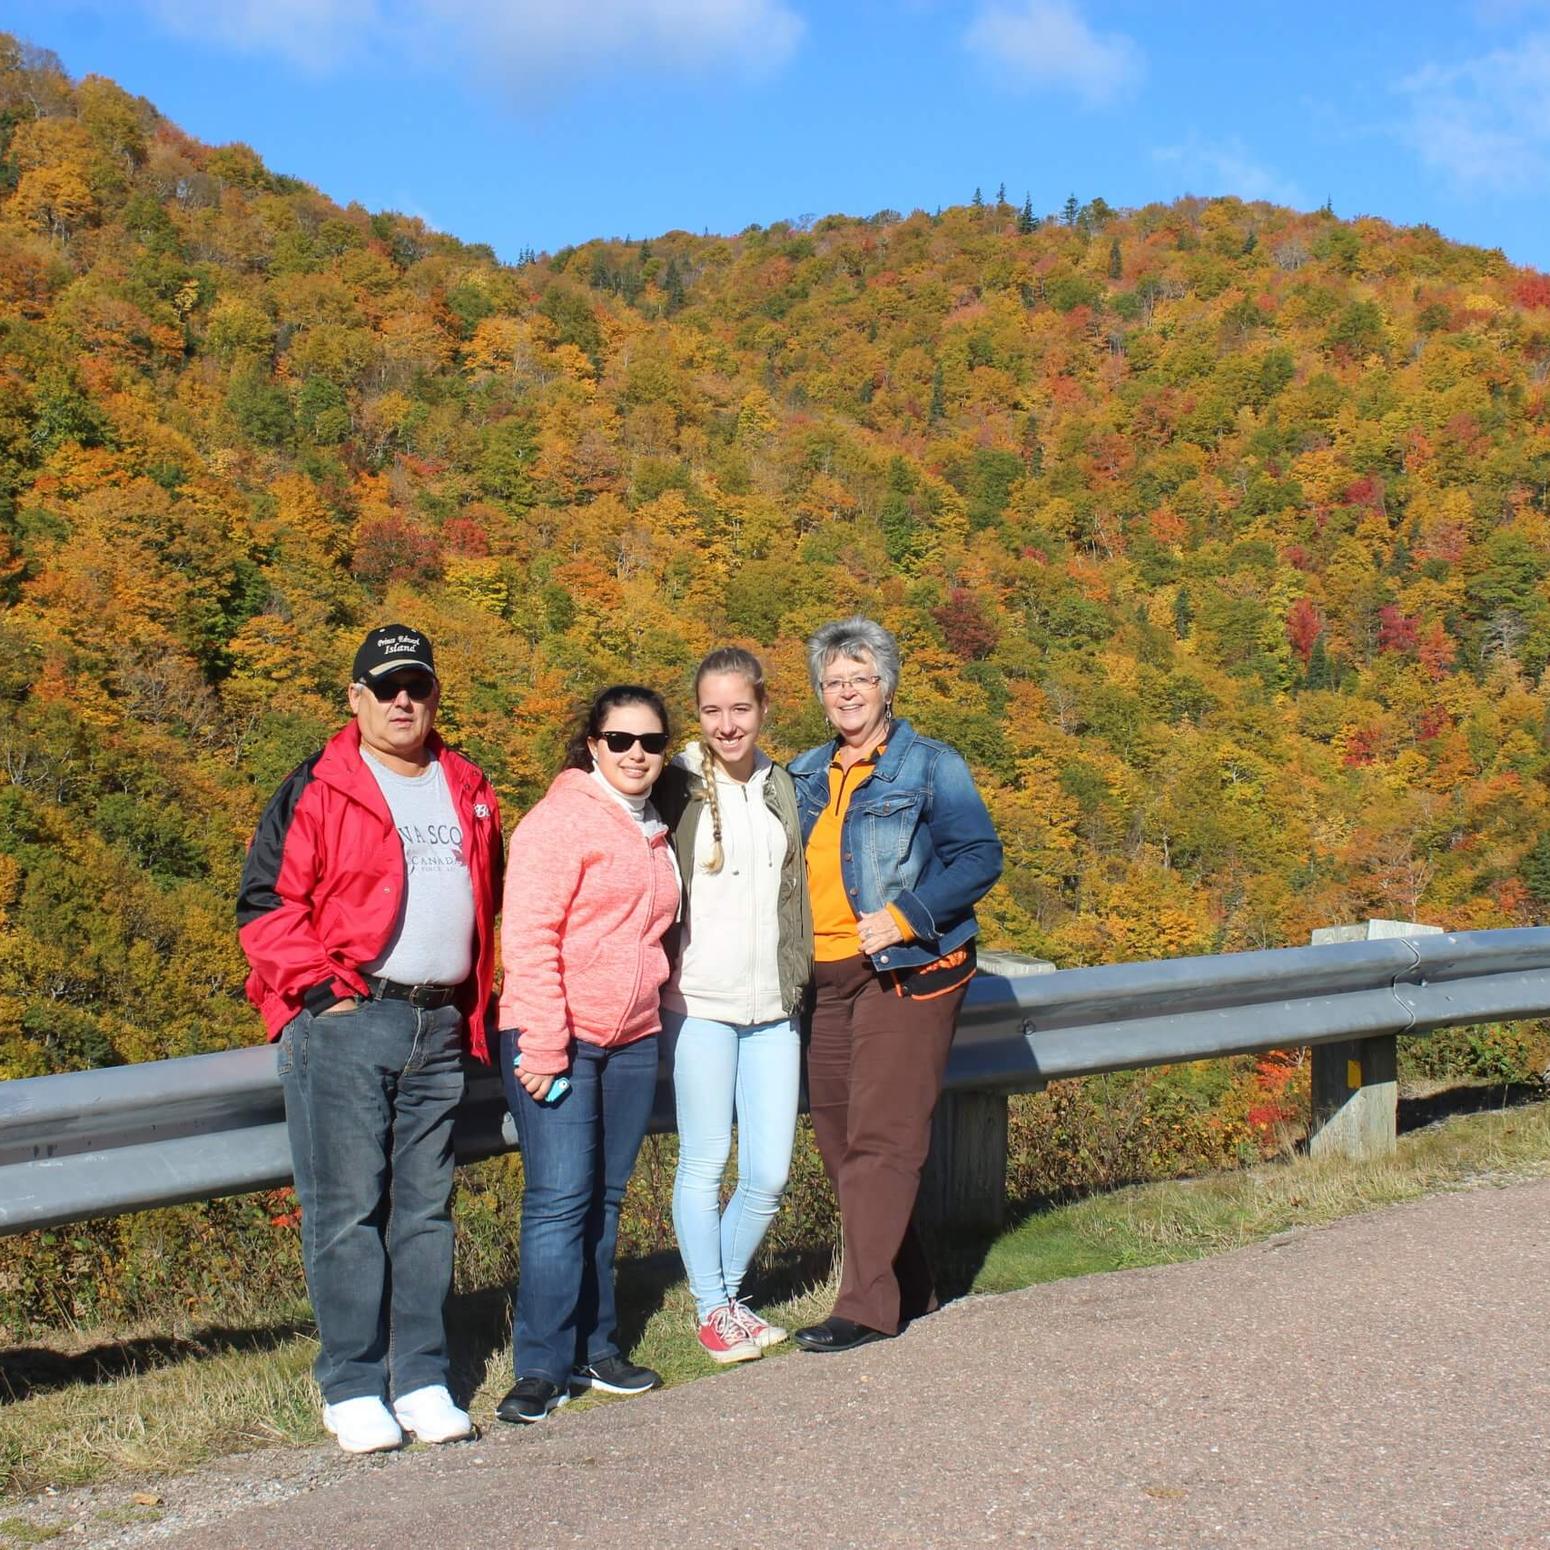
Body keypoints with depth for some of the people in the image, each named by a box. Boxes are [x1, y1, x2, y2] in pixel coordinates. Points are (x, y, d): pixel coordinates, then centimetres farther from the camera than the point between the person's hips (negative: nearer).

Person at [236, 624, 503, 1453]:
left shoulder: (468, 793, 15)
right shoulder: (318, 791, -1)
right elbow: (265, 903, -5)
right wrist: (317, 986, -13)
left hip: (439, 1027, 5)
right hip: (345, 1021, -5)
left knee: (425, 1208, 9)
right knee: (347, 1210, -4)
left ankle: (423, 1379, 16)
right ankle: (352, 1388, 3)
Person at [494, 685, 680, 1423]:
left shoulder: (653, 831, 16)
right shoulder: (563, 817, -8)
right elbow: (527, 936, -14)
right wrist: (543, 1047, -18)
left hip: (632, 1038, 7)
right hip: (556, 1037, -7)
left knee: (603, 1197, 11)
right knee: (559, 1197, -8)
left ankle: (594, 1348, 20)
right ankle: (542, 1367, -2)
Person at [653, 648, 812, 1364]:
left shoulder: (783, 788, 10)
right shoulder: (676, 789, -4)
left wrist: (796, 978, 14)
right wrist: (658, 983, -7)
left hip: (772, 1009, 4)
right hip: (699, 1004, -4)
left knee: (769, 1173, 4)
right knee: (705, 1162, 2)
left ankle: (729, 1293, 25)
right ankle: (710, 1308, 18)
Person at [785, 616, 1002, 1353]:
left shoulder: (929, 766, -3)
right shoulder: (806, 776, 15)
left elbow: (980, 857, -9)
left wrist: (905, 916, -18)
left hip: (906, 972, -7)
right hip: (825, 977, 7)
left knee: (881, 1137, -10)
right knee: (835, 1134, 8)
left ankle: (867, 1305, -6)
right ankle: (908, 1286, 22)